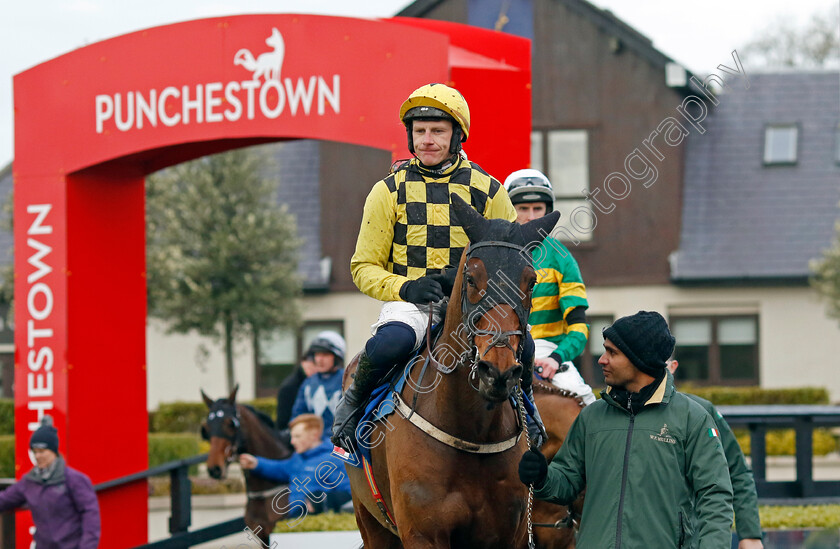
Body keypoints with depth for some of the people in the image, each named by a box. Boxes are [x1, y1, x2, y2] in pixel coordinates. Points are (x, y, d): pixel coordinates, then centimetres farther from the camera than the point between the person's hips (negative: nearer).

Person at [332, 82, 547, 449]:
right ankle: (354, 400, -4)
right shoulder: (390, 191, 6)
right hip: (408, 304, -1)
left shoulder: (486, 189, 8)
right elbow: (365, 267, 7)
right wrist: (404, 287, -15)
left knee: (518, 347, -29)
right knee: (390, 343, -37)